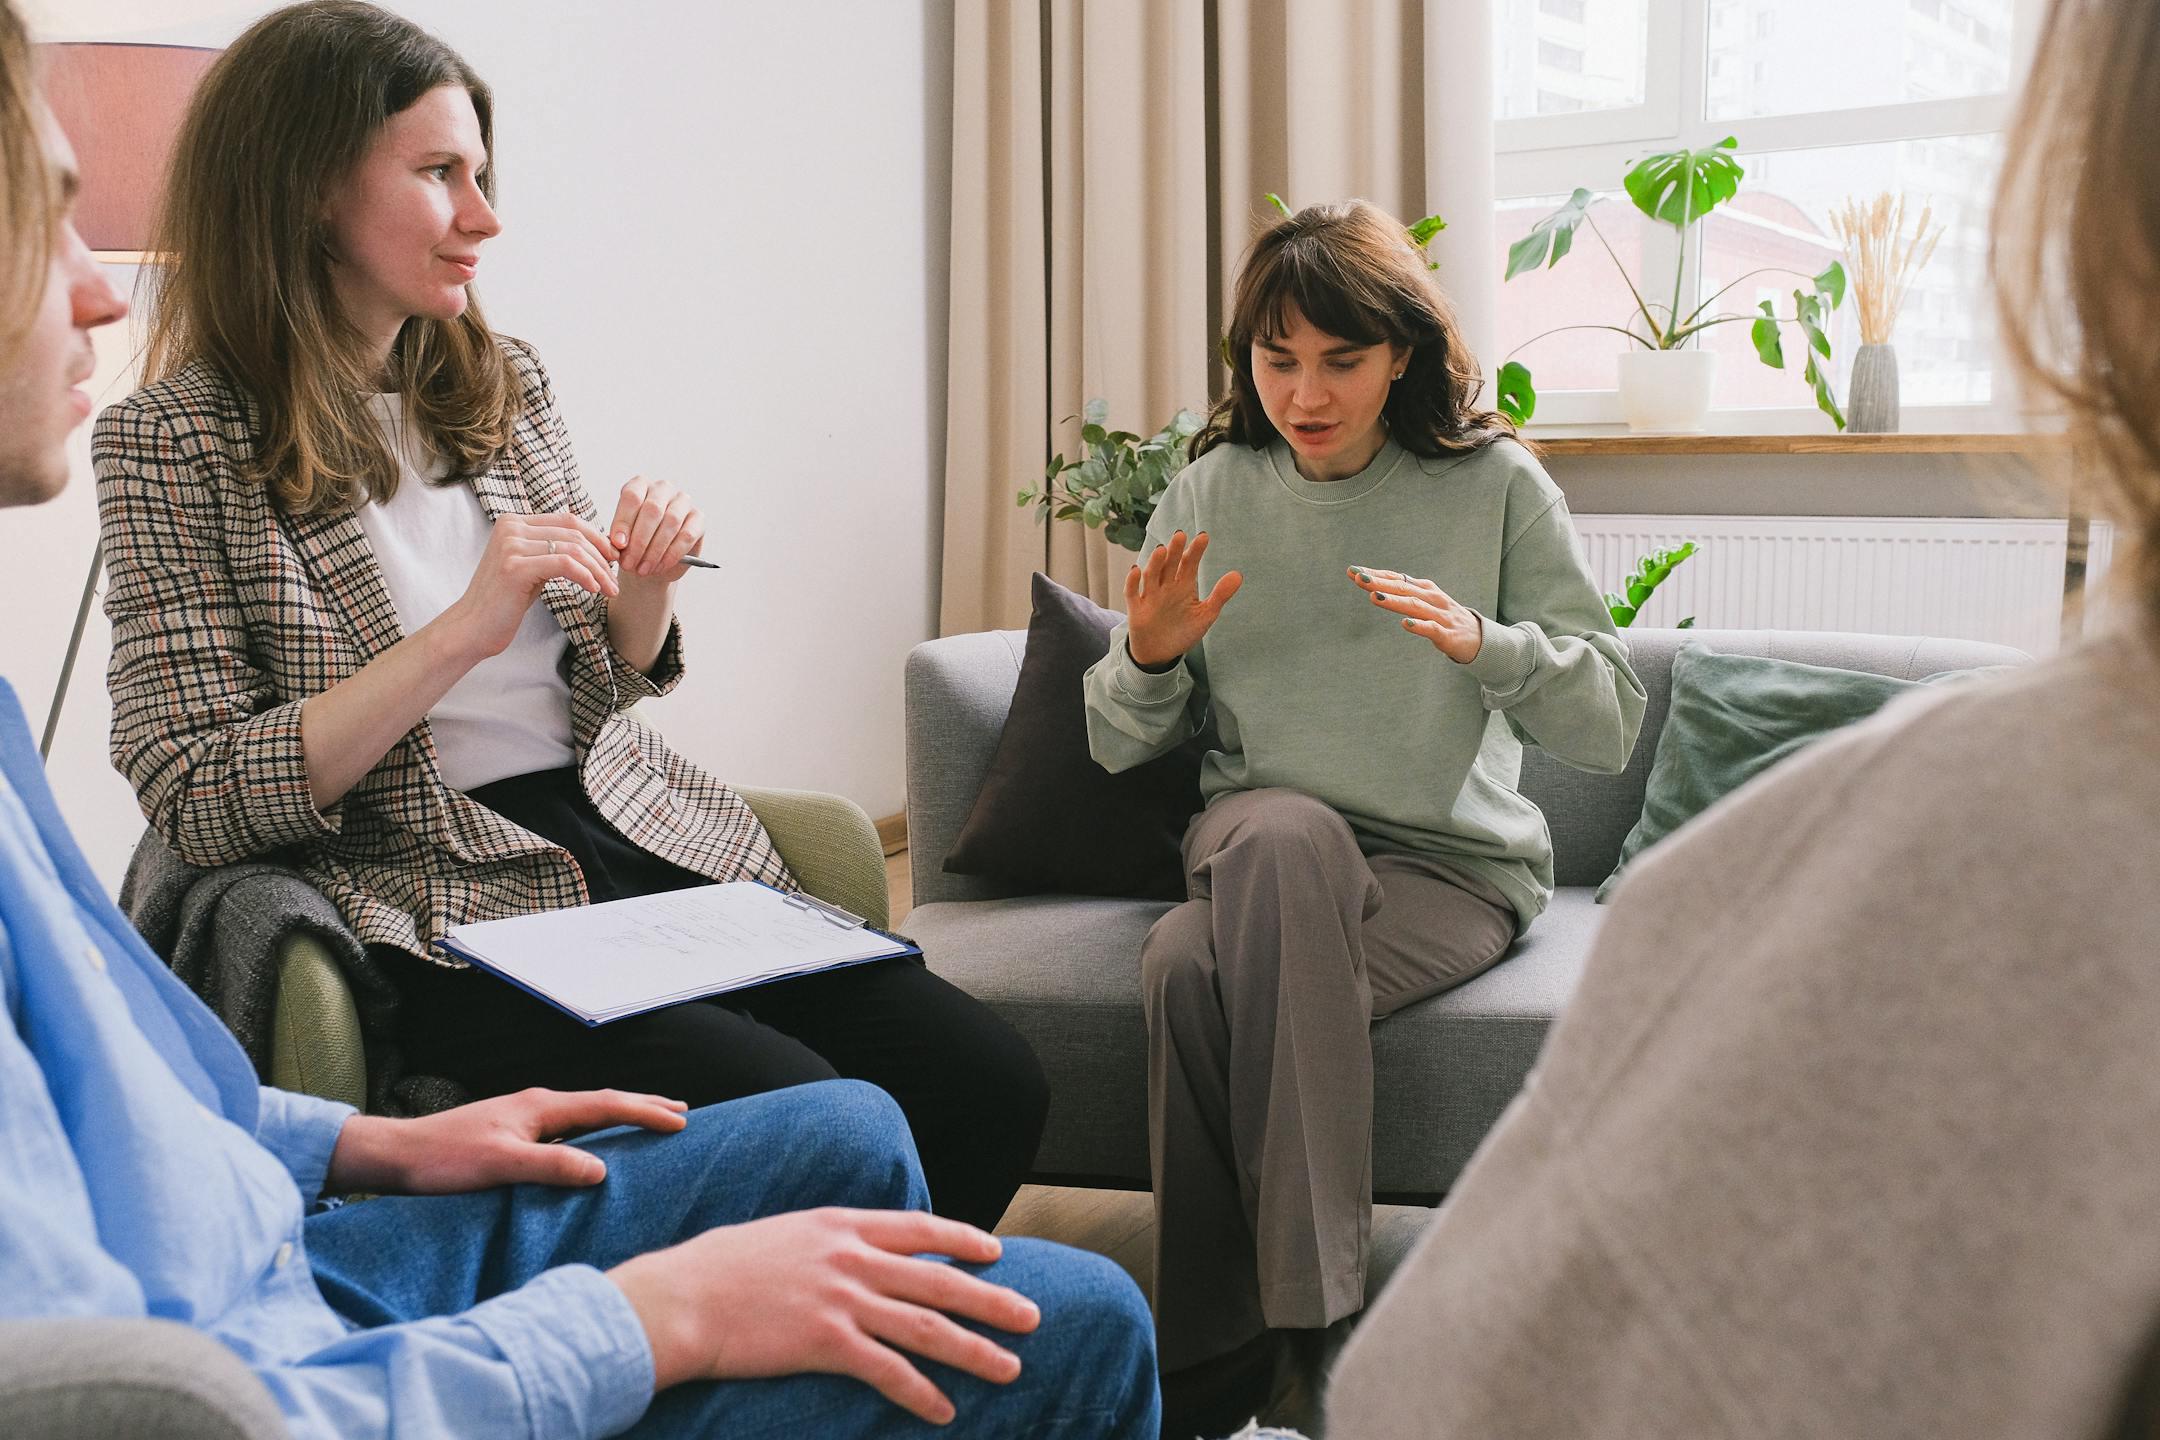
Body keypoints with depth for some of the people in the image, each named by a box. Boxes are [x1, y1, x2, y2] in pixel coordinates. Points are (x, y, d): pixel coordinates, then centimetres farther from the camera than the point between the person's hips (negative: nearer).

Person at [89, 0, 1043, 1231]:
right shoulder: (174, 445, -4)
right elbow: (197, 802, -11)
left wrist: (646, 589, -2)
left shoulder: (504, 382, 13)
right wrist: (464, 630, -19)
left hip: (652, 847, 6)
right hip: (448, 913, -6)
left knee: (990, 1082, -14)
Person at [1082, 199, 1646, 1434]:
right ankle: (1304, 1335, -27)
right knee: (1280, 829, -35)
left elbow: (1611, 726, -7)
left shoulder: (1496, 485, -2)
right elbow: (1119, 746, 8)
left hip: (1455, 867, -2)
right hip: (1261, 853, 3)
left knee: (1199, 968, -31)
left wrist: (1482, 644, -24)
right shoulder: (1212, 492, 5)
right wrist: (1150, 657, -13)